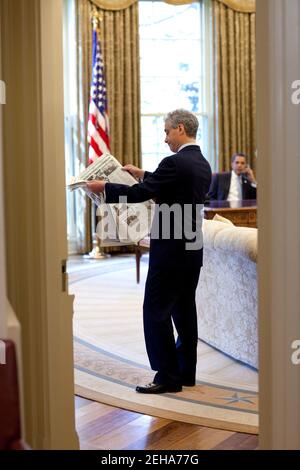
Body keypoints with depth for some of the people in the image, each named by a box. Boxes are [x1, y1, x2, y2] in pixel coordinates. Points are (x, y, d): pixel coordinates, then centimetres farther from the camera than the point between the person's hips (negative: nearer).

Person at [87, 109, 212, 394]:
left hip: (170, 250, -9)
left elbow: (139, 194, -17)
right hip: (192, 249, 9)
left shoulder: (175, 162, -17)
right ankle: (186, 372, 20)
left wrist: (104, 187, -5)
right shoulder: (202, 164, 11)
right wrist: (143, 175, 26)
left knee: (155, 311, -3)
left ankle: (168, 376, -1)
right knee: (184, 310, 14)